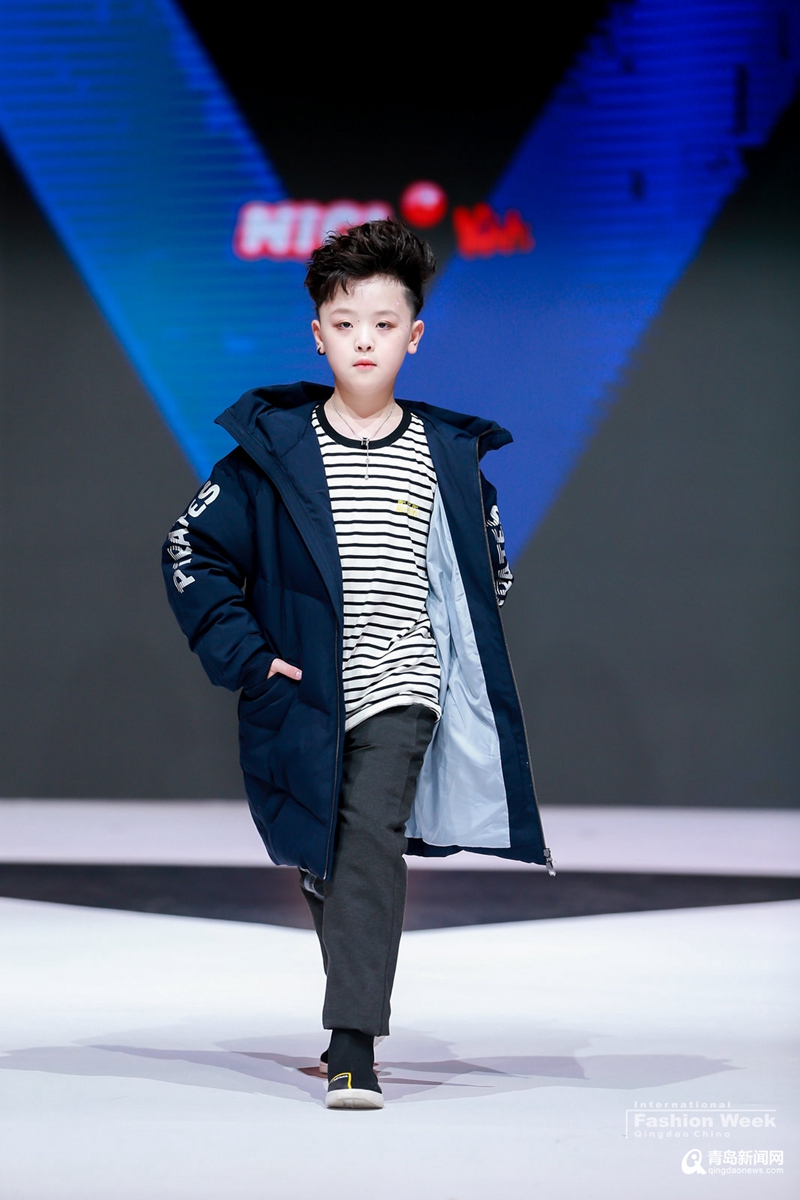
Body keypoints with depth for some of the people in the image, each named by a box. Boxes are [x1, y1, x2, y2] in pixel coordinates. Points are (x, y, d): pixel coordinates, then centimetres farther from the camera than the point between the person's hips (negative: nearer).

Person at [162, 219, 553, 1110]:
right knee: (324, 860, 11)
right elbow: (194, 552, 4)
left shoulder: (448, 455, 3)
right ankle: (355, 1015, 34)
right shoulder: (272, 448, 0)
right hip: (305, 695, 2)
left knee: (372, 838, -20)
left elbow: (485, 575, 17)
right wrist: (244, 656, -5)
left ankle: (353, 1048, -23)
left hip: (402, 687, -2)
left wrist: (467, 673, 7)